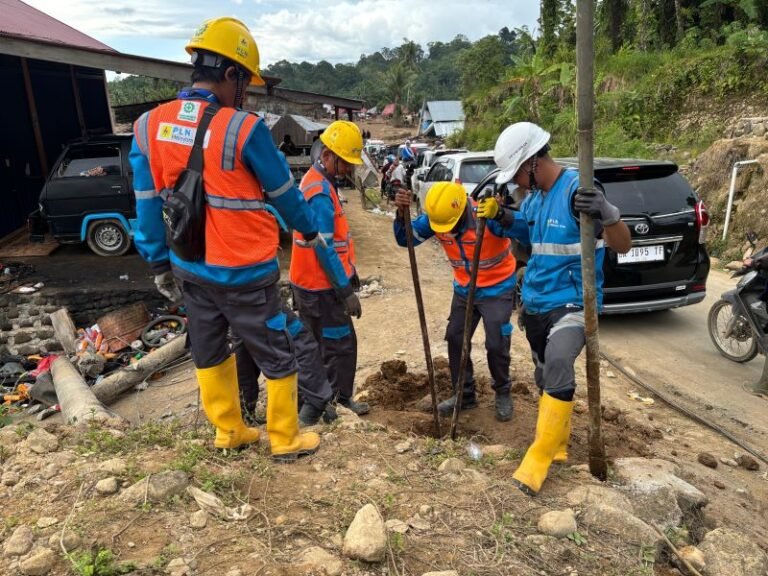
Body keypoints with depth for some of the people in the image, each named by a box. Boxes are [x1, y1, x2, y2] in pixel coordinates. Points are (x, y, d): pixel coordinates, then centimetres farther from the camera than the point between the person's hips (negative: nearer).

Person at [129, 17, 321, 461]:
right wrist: (310, 231, 13)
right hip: (245, 274, -6)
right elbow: (284, 194, -6)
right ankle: (286, 440, 27)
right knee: (278, 357, 12)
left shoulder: (149, 127, -2)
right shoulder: (244, 129, -19)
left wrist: (160, 265, 14)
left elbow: (148, 208, 3)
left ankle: (228, 431, 39)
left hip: (190, 270, 6)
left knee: (208, 352, 22)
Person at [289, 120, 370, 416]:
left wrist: (350, 271, 20)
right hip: (321, 287, -10)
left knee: (315, 344, 18)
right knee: (341, 345, 1)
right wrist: (346, 290, -19)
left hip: (311, 283, 10)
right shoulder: (320, 193, -21)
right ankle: (339, 399, 15)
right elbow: (324, 248, -24)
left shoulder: (316, 181, 12)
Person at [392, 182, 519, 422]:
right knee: (455, 339, 7)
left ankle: (503, 393, 21)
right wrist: (402, 213, -30)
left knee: (496, 344, -6)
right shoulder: (433, 217, -15)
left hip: (497, 288, -5)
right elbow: (405, 239, -10)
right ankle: (464, 394, 24)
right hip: (464, 289, 5)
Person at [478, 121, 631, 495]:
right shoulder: (534, 197, 5)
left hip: (572, 302, -8)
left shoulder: (577, 190, -19)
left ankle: (537, 460, -18)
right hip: (536, 302, 8)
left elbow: (623, 246, -24)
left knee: (558, 370, -27)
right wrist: (499, 215, 6)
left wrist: (607, 214, -45)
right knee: (545, 377, 16)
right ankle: (557, 444, 35)